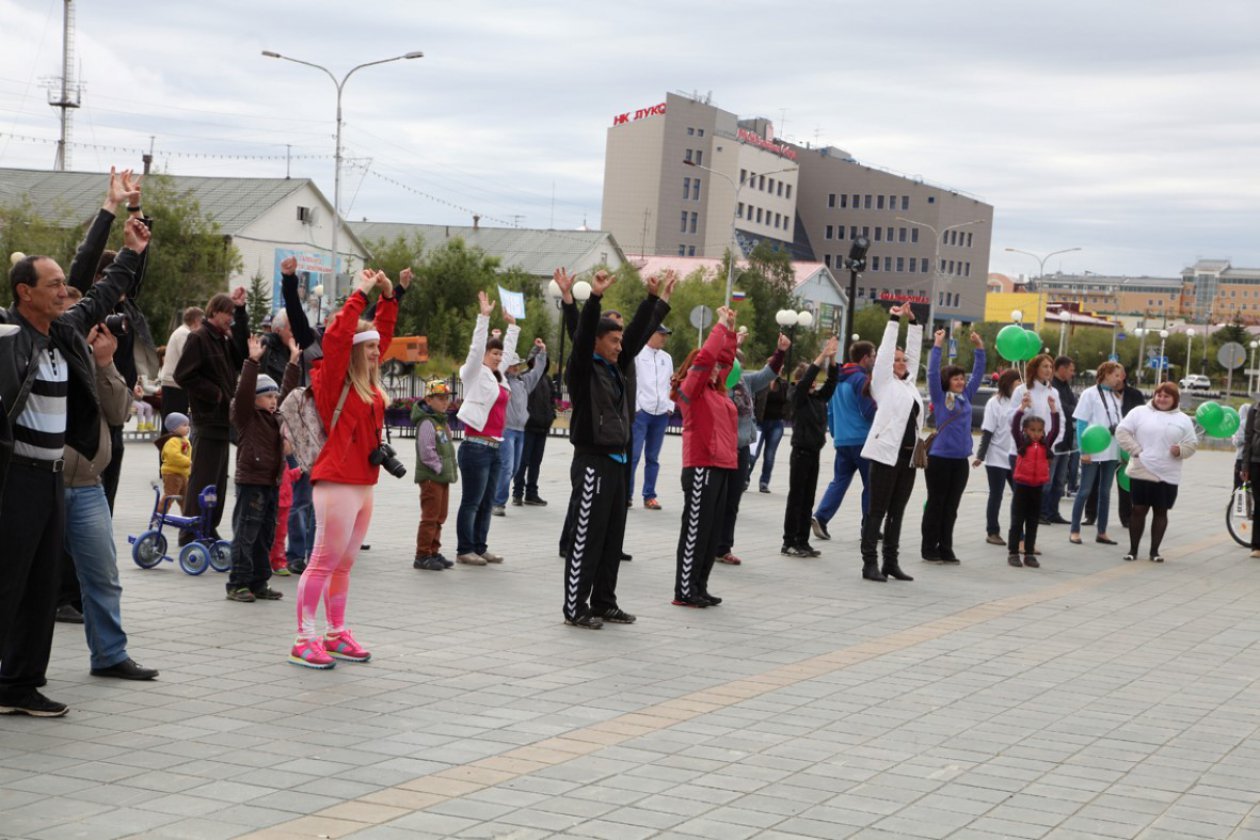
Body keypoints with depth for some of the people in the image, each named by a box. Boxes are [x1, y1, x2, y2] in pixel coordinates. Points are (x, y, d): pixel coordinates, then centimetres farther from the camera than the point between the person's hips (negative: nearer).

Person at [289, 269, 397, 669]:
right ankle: (304, 639, -3)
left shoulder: (368, 381, 13)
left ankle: (336, 634, 21)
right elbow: (337, 336, -22)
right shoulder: (334, 379, -8)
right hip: (337, 484, -8)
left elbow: (383, 332, 23)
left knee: (344, 563, 14)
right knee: (324, 561, -6)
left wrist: (388, 296, 14)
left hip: (363, 483, 8)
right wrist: (361, 294, -15)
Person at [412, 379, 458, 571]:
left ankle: (434, 552, 21)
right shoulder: (427, 423, -15)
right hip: (430, 477, -10)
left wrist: (452, 468, 12)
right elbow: (427, 452, -20)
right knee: (430, 517, -7)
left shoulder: (443, 421, 17)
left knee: (439, 517, 14)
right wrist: (439, 468, -17)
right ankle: (422, 556, -3)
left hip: (442, 477, 10)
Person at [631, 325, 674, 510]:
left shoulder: (667, 358, 15)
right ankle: (626, 495, -4)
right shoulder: (636, 354, -2)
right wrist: (634, 407, -10)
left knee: (653, 457, 7)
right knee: (633, 455, -9)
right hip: (640, 412, -5)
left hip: (661, 414, 5)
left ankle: (649, 496, 12)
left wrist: (670, 407, 8)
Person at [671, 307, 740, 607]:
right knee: (695, 529, -5)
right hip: (701, 468, -8)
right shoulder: (691, 389, -6)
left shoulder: (716, 391, 16)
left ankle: (700, 587, 15)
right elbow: (705, 357, -18)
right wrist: (721, 324, -11)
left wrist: (730, 329, 20)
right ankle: (684, 591, -1)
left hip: (721, 467, 8)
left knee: (713, 531, 10)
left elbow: (726, 358, 29)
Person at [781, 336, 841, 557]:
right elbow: (805, 381, -23)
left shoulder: (818, 397, 10)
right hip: (801, 452, -7)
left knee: (808, 499, 9)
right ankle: (789, 543, 3)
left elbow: (831, 382, 4)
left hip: (814, 452, 7)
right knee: (796, 498, -2)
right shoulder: (796, 397, -7)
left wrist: (832, 358, -10)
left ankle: (802, 542, 15)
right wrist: (822, 356, -26)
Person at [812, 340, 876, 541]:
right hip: (862, 440, -7)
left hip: (841, 440, 7)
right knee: (871, 484, 4)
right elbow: (869, 411, -16)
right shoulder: (861, 379, -13)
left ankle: (820, 517, -11)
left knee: (839, 481, 7)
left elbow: (830, 410, 19)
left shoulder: (838, 379, 14)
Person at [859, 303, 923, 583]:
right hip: (886, 454, -7)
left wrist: (913, 323, 19)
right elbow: (885, 351, -5)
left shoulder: (908, 382, 18)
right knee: (878, 511, -3)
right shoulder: (884, 383, 0)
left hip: (908, 456, 7)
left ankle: (891, 562, 15)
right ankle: (870, 563, -1)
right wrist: (894, 321, -1)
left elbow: (914, 352, 22)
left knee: (897, 512, 10)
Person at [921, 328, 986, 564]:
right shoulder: (940, 398, -4)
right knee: (936, 504, 2)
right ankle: (929, 549, 9)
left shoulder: (966, 397, 11)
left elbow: (978, 374, 16)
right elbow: (932, 373, -14)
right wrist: (937, 346, -17)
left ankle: (946, 549, 15)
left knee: (951, 507, 9)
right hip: (940, 457, -5)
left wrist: (979, 348, 8)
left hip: (961, 459, 5)